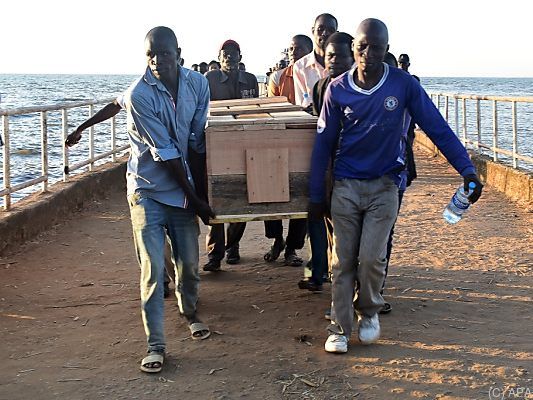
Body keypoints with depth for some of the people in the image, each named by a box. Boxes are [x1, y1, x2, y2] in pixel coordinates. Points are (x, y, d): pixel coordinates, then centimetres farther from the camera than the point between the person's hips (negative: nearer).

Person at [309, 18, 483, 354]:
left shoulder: (404, 85, -8)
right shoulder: (337, 90, -4)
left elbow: (438, 128, -7)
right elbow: (324, 143, 2)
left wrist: (467, 169, -16)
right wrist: (316, 194, 2)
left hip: (384, 186, -1)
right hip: (345, 186, 1)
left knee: (371, 258, -5)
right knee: (344, 261, 3)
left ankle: (369, 312, 22)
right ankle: (340, 329, 14)